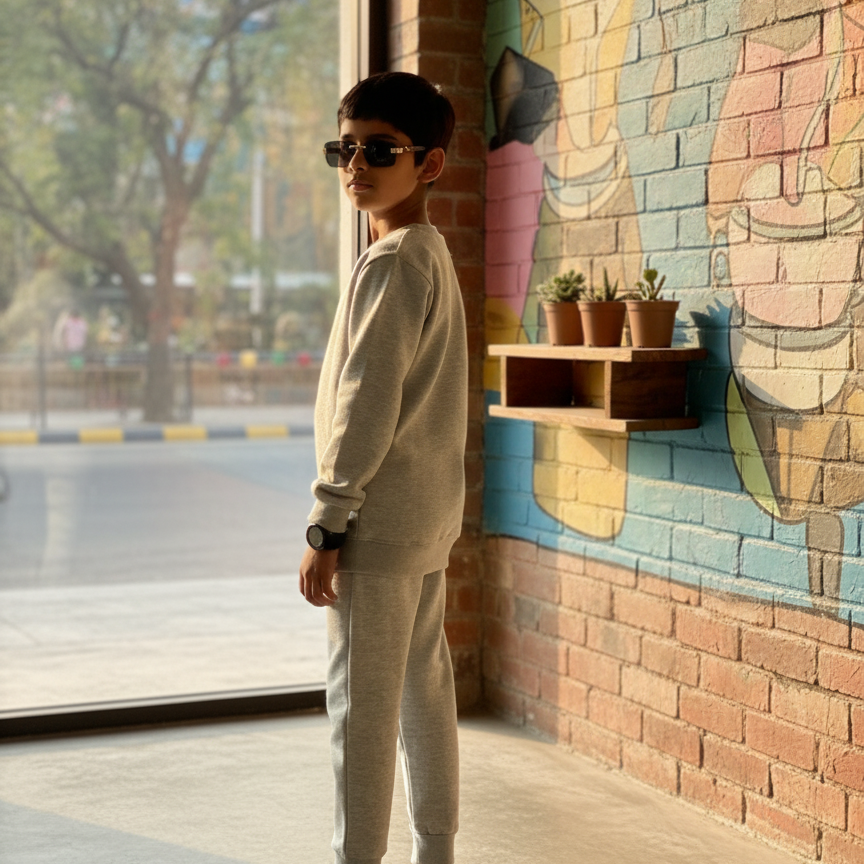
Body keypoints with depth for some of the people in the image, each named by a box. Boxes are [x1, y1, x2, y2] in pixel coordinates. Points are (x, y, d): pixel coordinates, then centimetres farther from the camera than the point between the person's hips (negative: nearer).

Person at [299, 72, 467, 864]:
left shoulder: (393, 262, -15)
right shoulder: (434, 254, 15)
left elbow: (368, 404, -19)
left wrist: (327, 524, -16)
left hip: (381, 519, -10)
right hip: (430, 514, 10)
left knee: (362, 703, -4)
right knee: (424, 690, 14)